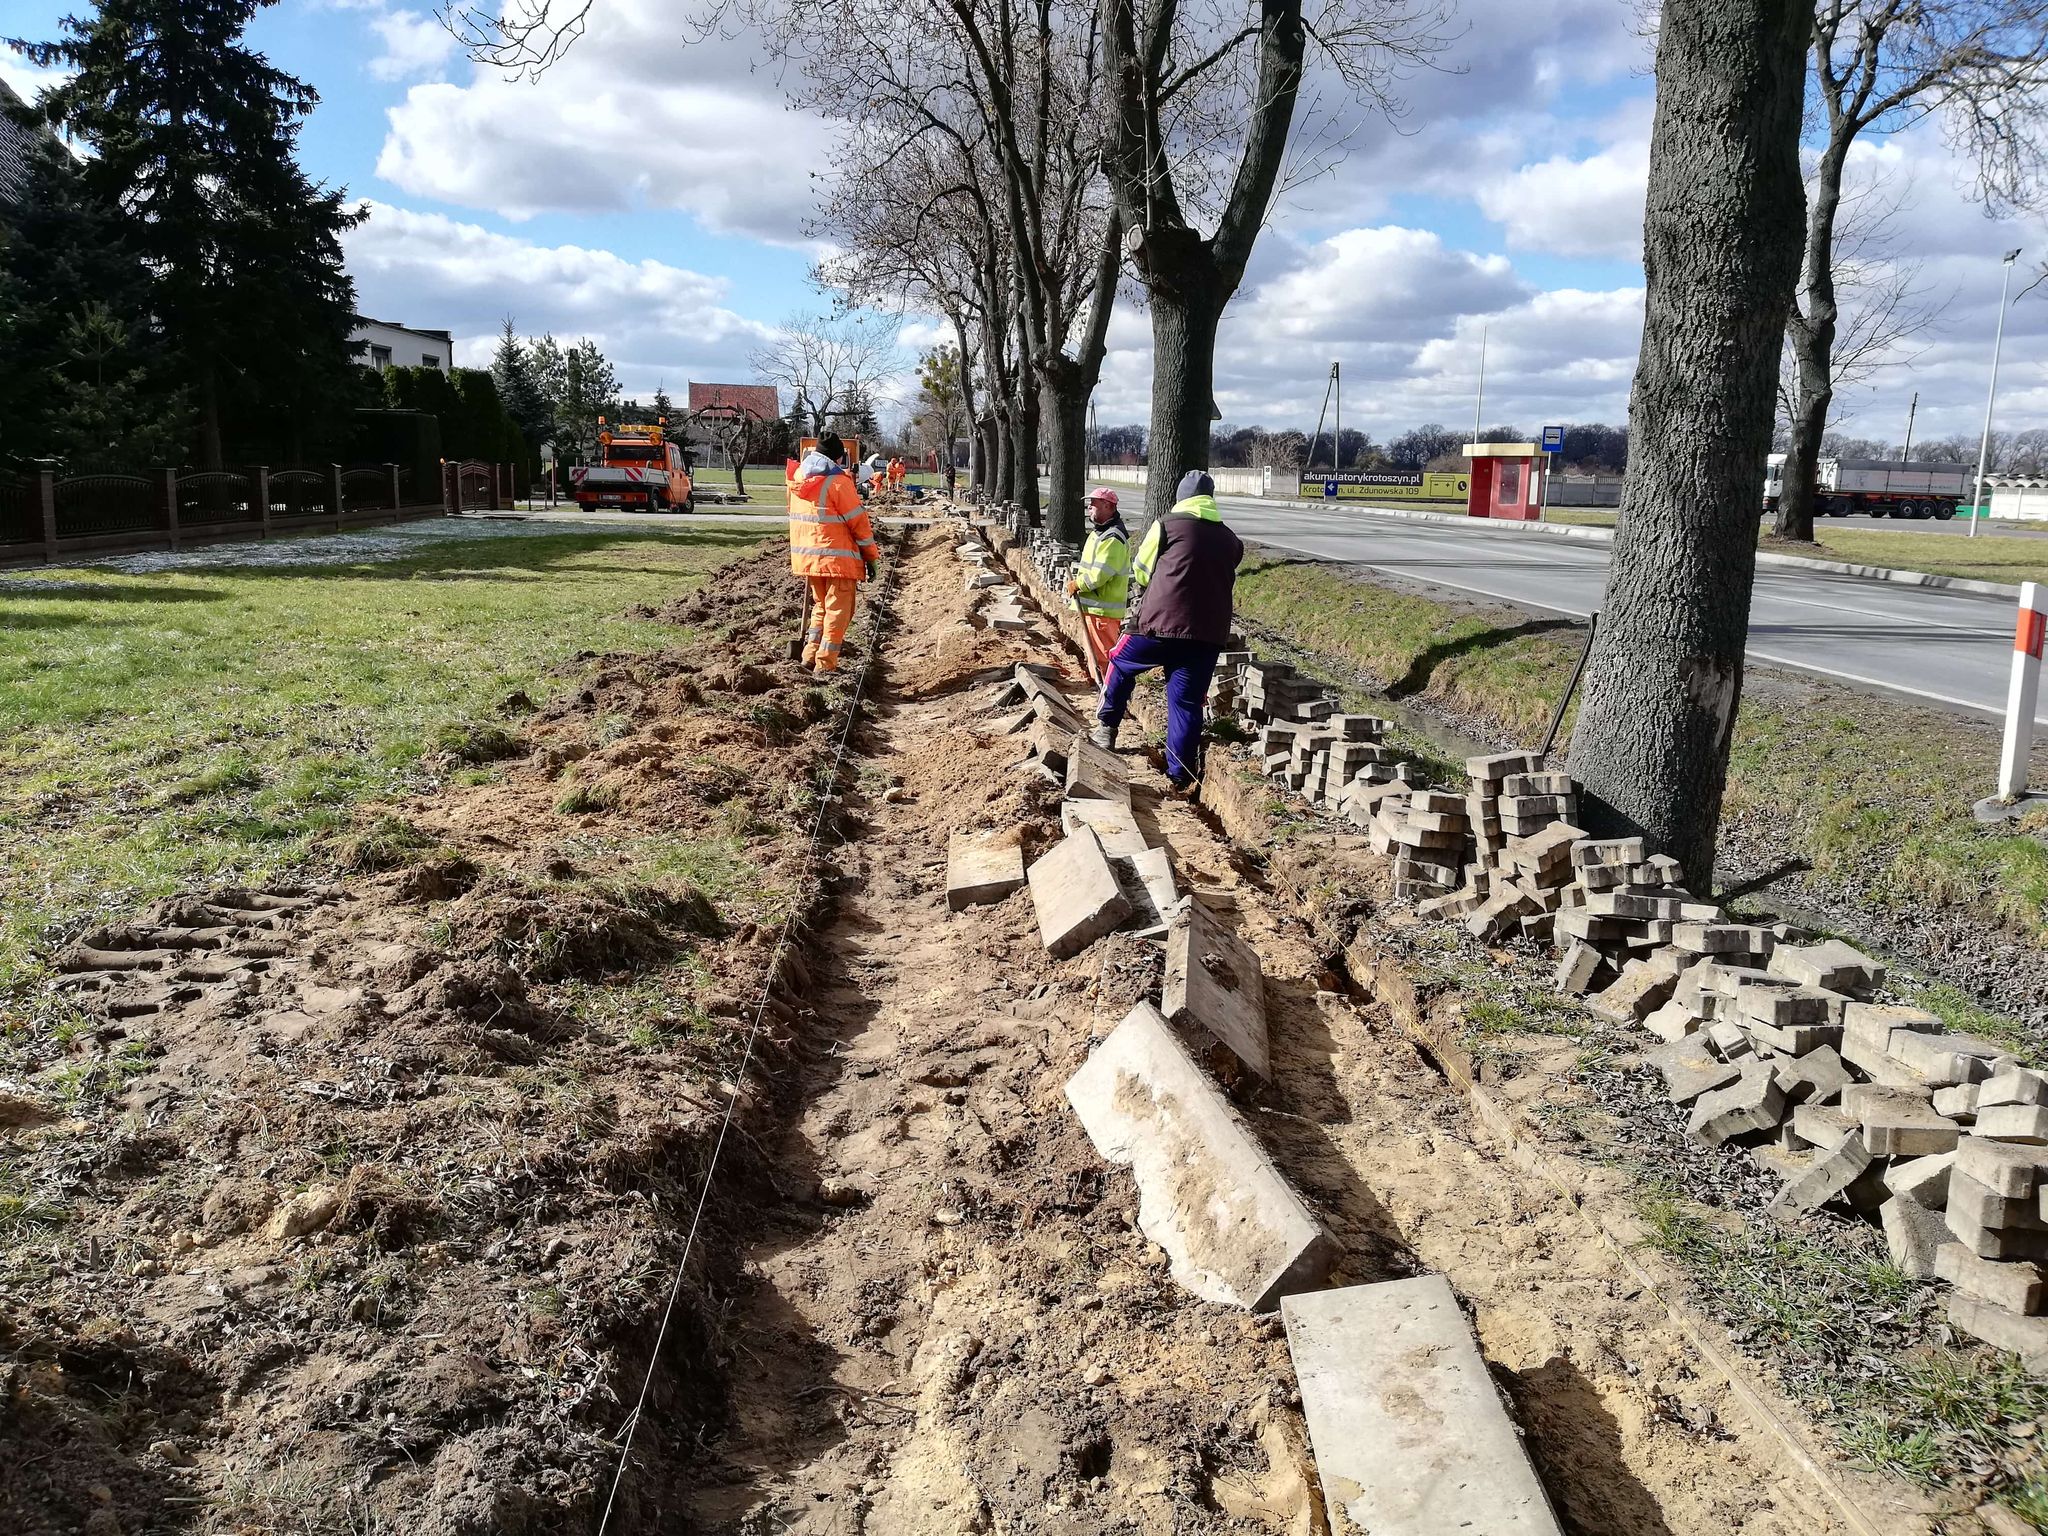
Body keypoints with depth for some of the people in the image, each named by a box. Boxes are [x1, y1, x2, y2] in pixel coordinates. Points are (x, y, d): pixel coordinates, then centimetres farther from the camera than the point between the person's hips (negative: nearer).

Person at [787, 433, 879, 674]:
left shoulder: (798, 478, 8)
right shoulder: (838, 482, -12)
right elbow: (858, 521, -9)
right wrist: (871, 556, -2)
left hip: (806, 556, 7)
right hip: (837, 557, -7)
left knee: (821, 605, 21)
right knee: (838, 609, 1)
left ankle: (811, 656, 19)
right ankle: (825, 664, -1)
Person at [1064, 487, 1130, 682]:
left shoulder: (1113, 539, -19)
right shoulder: (1098, 532, 15)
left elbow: (1098, 575, -24)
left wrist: (1076, 584, -9)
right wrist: (1076, 580, 7)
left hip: (1103, 609, -11)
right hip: (1093, 607, 11)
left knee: (1103, 657, -7)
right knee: (1096, 657, 18)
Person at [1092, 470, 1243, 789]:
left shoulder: (1167, 525, 1)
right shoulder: (1229, 540, 13)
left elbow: (1140, 573, 9)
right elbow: (1226, 584, 18)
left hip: (1162, 623, -3)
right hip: (1210, 634, 3)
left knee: (1121, 662, 23)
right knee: (1186, 703, 7)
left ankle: (1107, 728, 26)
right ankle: (1180, 776, 7)